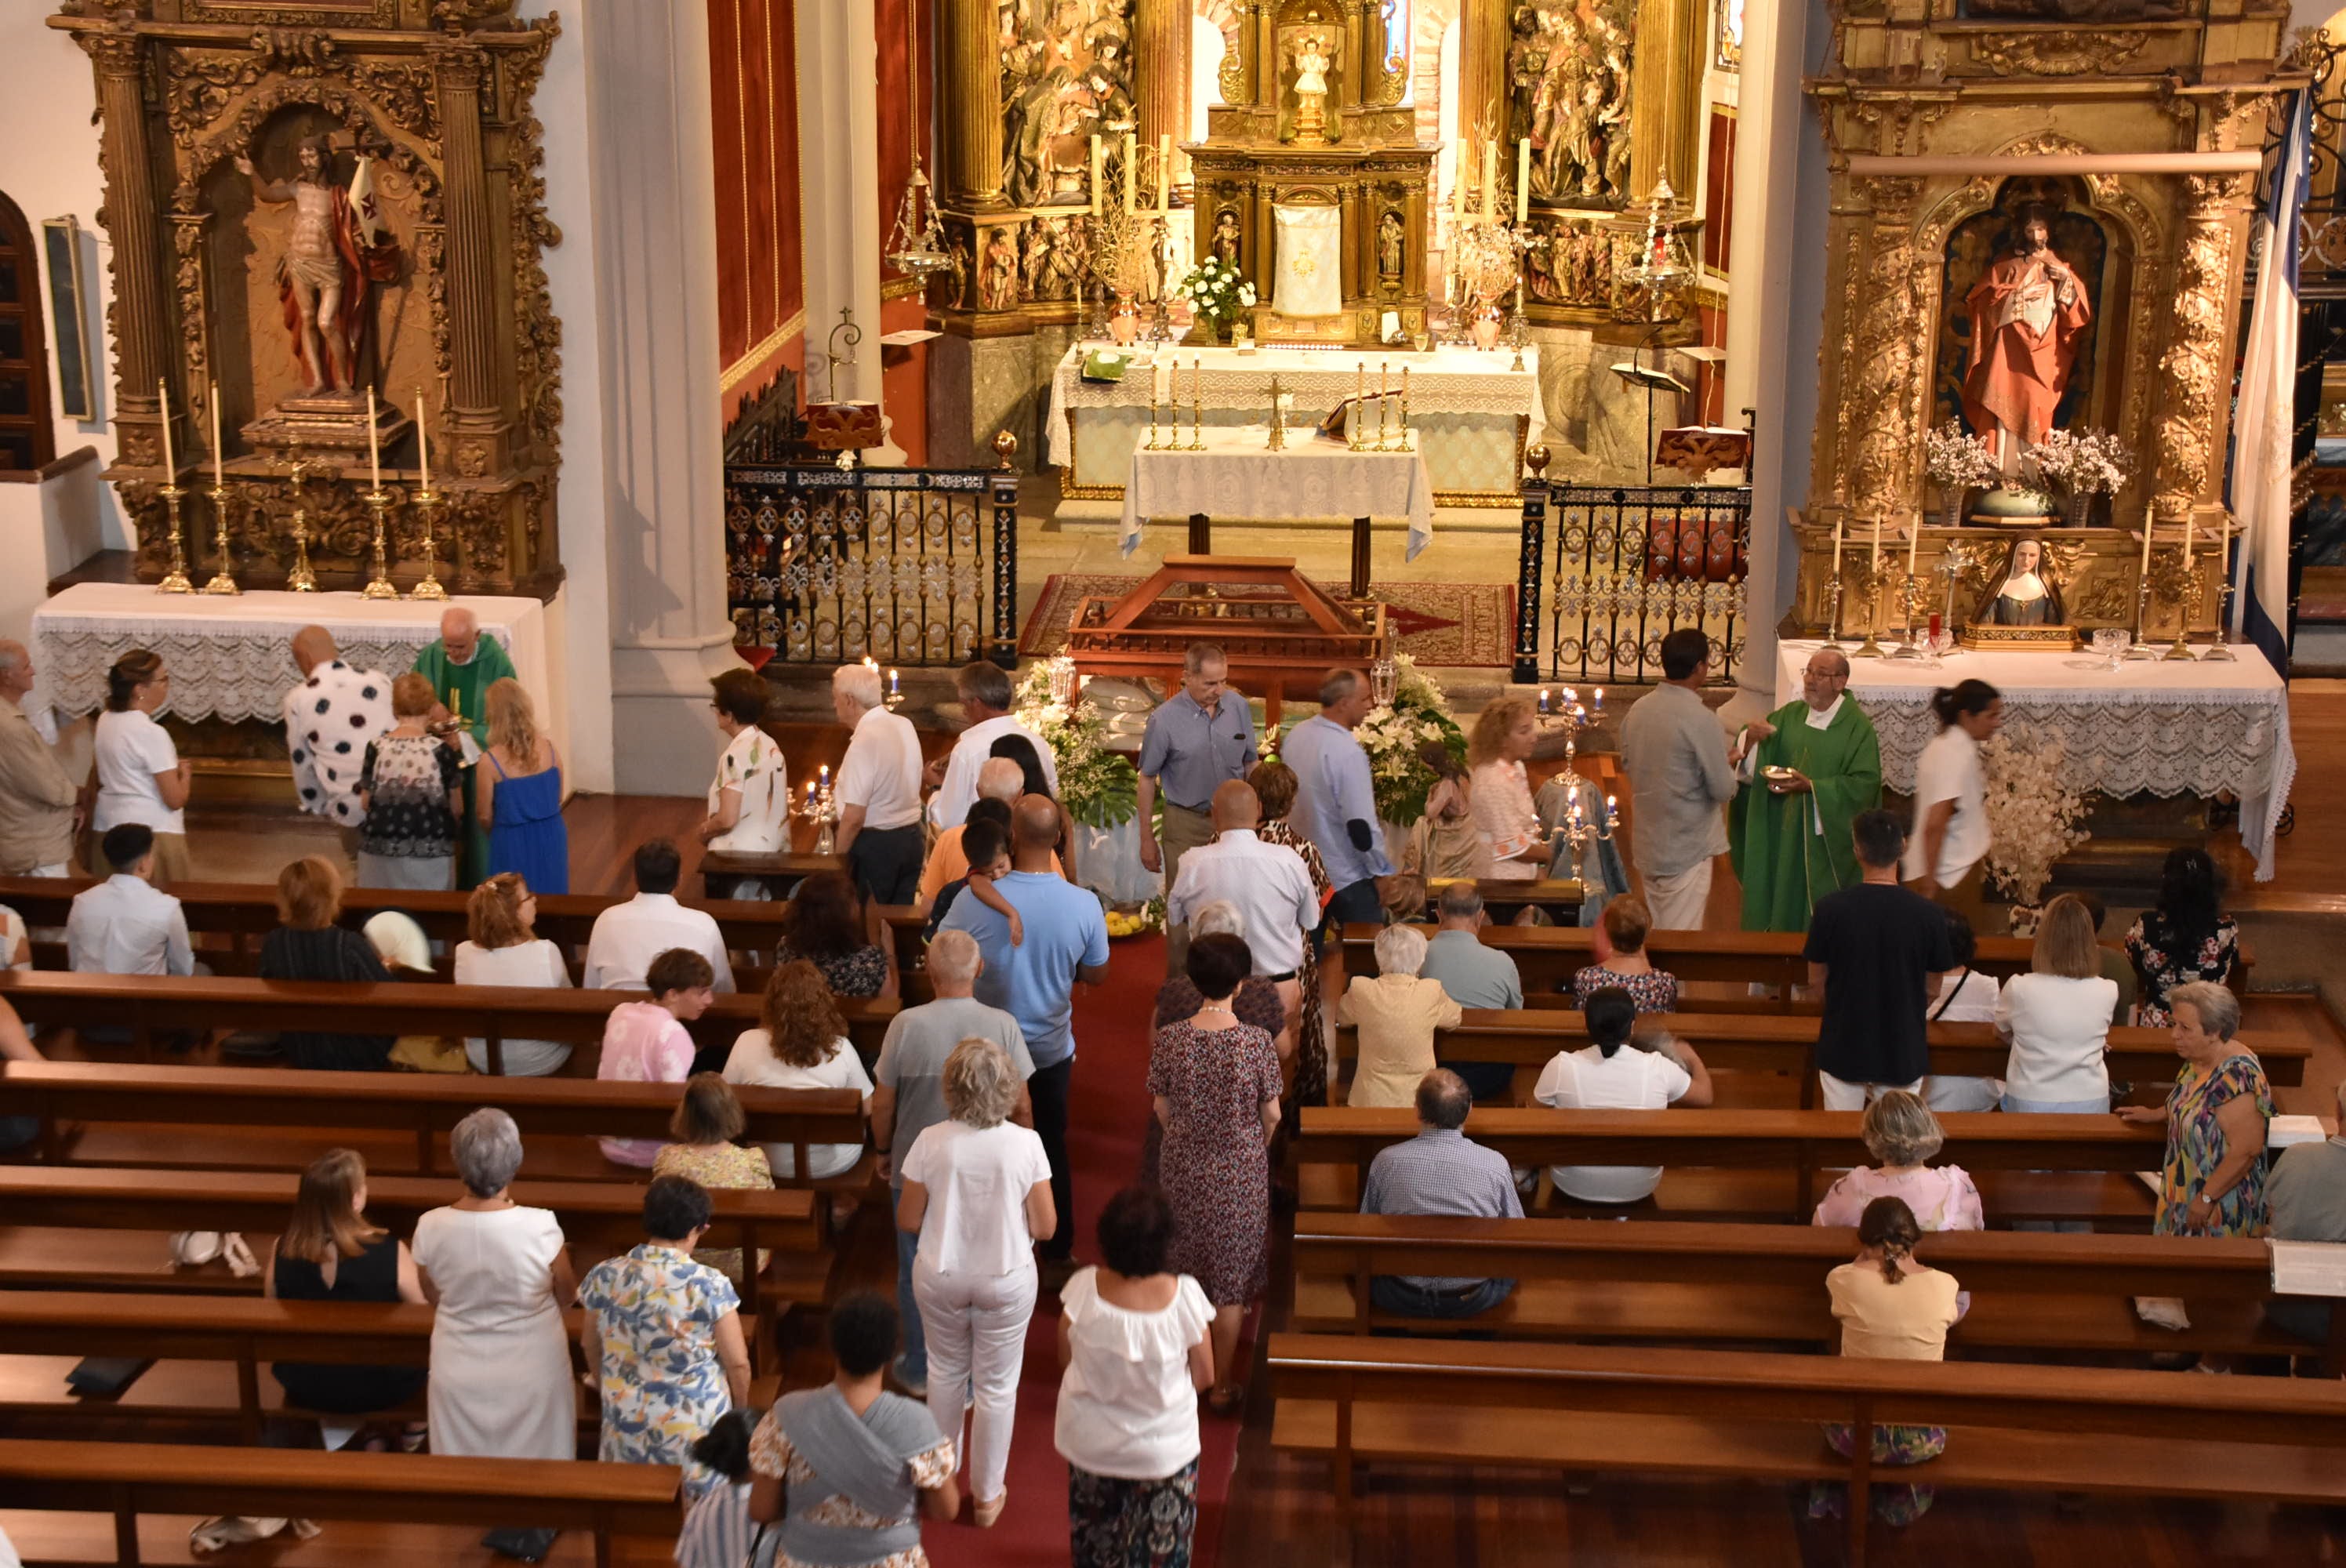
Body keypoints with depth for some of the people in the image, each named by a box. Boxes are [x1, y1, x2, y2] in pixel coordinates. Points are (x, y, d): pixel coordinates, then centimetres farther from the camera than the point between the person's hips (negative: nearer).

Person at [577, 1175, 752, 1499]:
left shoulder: (605, 1276, -9)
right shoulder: (711, 1285, -19)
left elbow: (590, 1345, 7)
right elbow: (737, 1363, -11)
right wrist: (740, 1408, 9)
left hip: (627, 1421, 3)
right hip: (695, 1423, -3)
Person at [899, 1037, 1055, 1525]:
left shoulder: (931, 1142, -17)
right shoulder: (1026, 1143, -18)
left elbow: (907, 1220, -8)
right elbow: (1044, 1227, -12)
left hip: (940, 1278, 1)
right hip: (1006, 1282, -1)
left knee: (946, 1371, 24)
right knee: (996, 1385, 15)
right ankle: (988, 1494, 29)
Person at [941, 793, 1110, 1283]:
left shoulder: (974, 903, -24)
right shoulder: (1084, 906, -20)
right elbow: (1095, 976, -4)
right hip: (1051, 1050, 1)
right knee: (1051, 1148, 19)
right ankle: (1057, 1256, 30)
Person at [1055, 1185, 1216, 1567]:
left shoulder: (1084, 1288, -25)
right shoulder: (1184, 1296, -26)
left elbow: (1066, 1361, -8)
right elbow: (1204, 1377, -12)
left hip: (1090, 1442, 2)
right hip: (1163, 1448, -1)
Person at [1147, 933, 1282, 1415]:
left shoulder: (1168, 1040, -14)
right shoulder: (1257, 1043, -20)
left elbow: (1162, 1108, -2)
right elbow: (1272, 1115, -10)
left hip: (1184, 1168, 2)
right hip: (1241, 1171, -2)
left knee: (1188, 1265, 22)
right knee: (1231, 1273, 12)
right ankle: (1222, 1387, 21)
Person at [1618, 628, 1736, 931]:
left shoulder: (1638, 709, -1)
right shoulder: (1700, 718, -21)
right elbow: (1723, 790, -17)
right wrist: (1729, 767, 4)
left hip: (1646, 842, 7)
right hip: (1686, 849, -7)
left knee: (1654, 935, 20)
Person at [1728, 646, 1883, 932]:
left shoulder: (1857, 727, -9)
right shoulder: (1789, 715, 5)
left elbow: (1865, 783, -15)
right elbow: (1748, 765, 6)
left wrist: (1811, 787, -23)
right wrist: (1750, 739, -17)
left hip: (1827, 840, -4)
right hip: (1783, 836, 5)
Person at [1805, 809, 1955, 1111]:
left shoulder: (1830, 909, -15)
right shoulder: (1928, 914, -14)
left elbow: (1816, 981, -2)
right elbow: (1932, 989, -1)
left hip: (1842, 1049, 0)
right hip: (1903, 1052, 0)